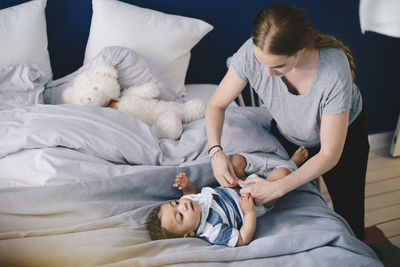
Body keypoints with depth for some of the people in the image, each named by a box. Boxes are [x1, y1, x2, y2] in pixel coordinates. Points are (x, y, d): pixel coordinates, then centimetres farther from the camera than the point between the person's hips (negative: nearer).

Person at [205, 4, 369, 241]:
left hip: (344, 135, -2)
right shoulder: (252, 52, -34)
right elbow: (217, 105, -19)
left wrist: (277, 188, -41)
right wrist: (216, 151, -36)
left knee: (349, 215, 7)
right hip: (287, 134, 3)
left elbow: (329, 155, -33)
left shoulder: (334, 70, -41)